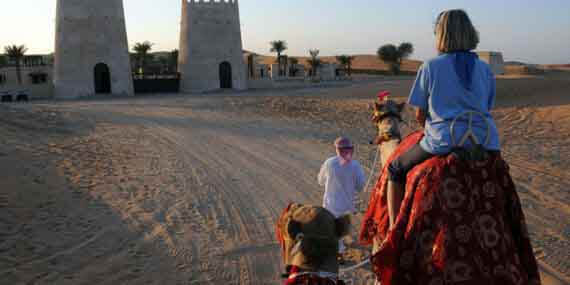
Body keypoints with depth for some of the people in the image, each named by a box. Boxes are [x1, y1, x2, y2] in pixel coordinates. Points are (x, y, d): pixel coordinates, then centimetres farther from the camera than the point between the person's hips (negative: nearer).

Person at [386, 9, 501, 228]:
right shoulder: (485, 69, 9)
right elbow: (486, 109, 16)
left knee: (395, 170, 15)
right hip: (485, 142, 5)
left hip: (444, 142, -4)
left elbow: (420, 115, 2)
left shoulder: (430, 67, -2)